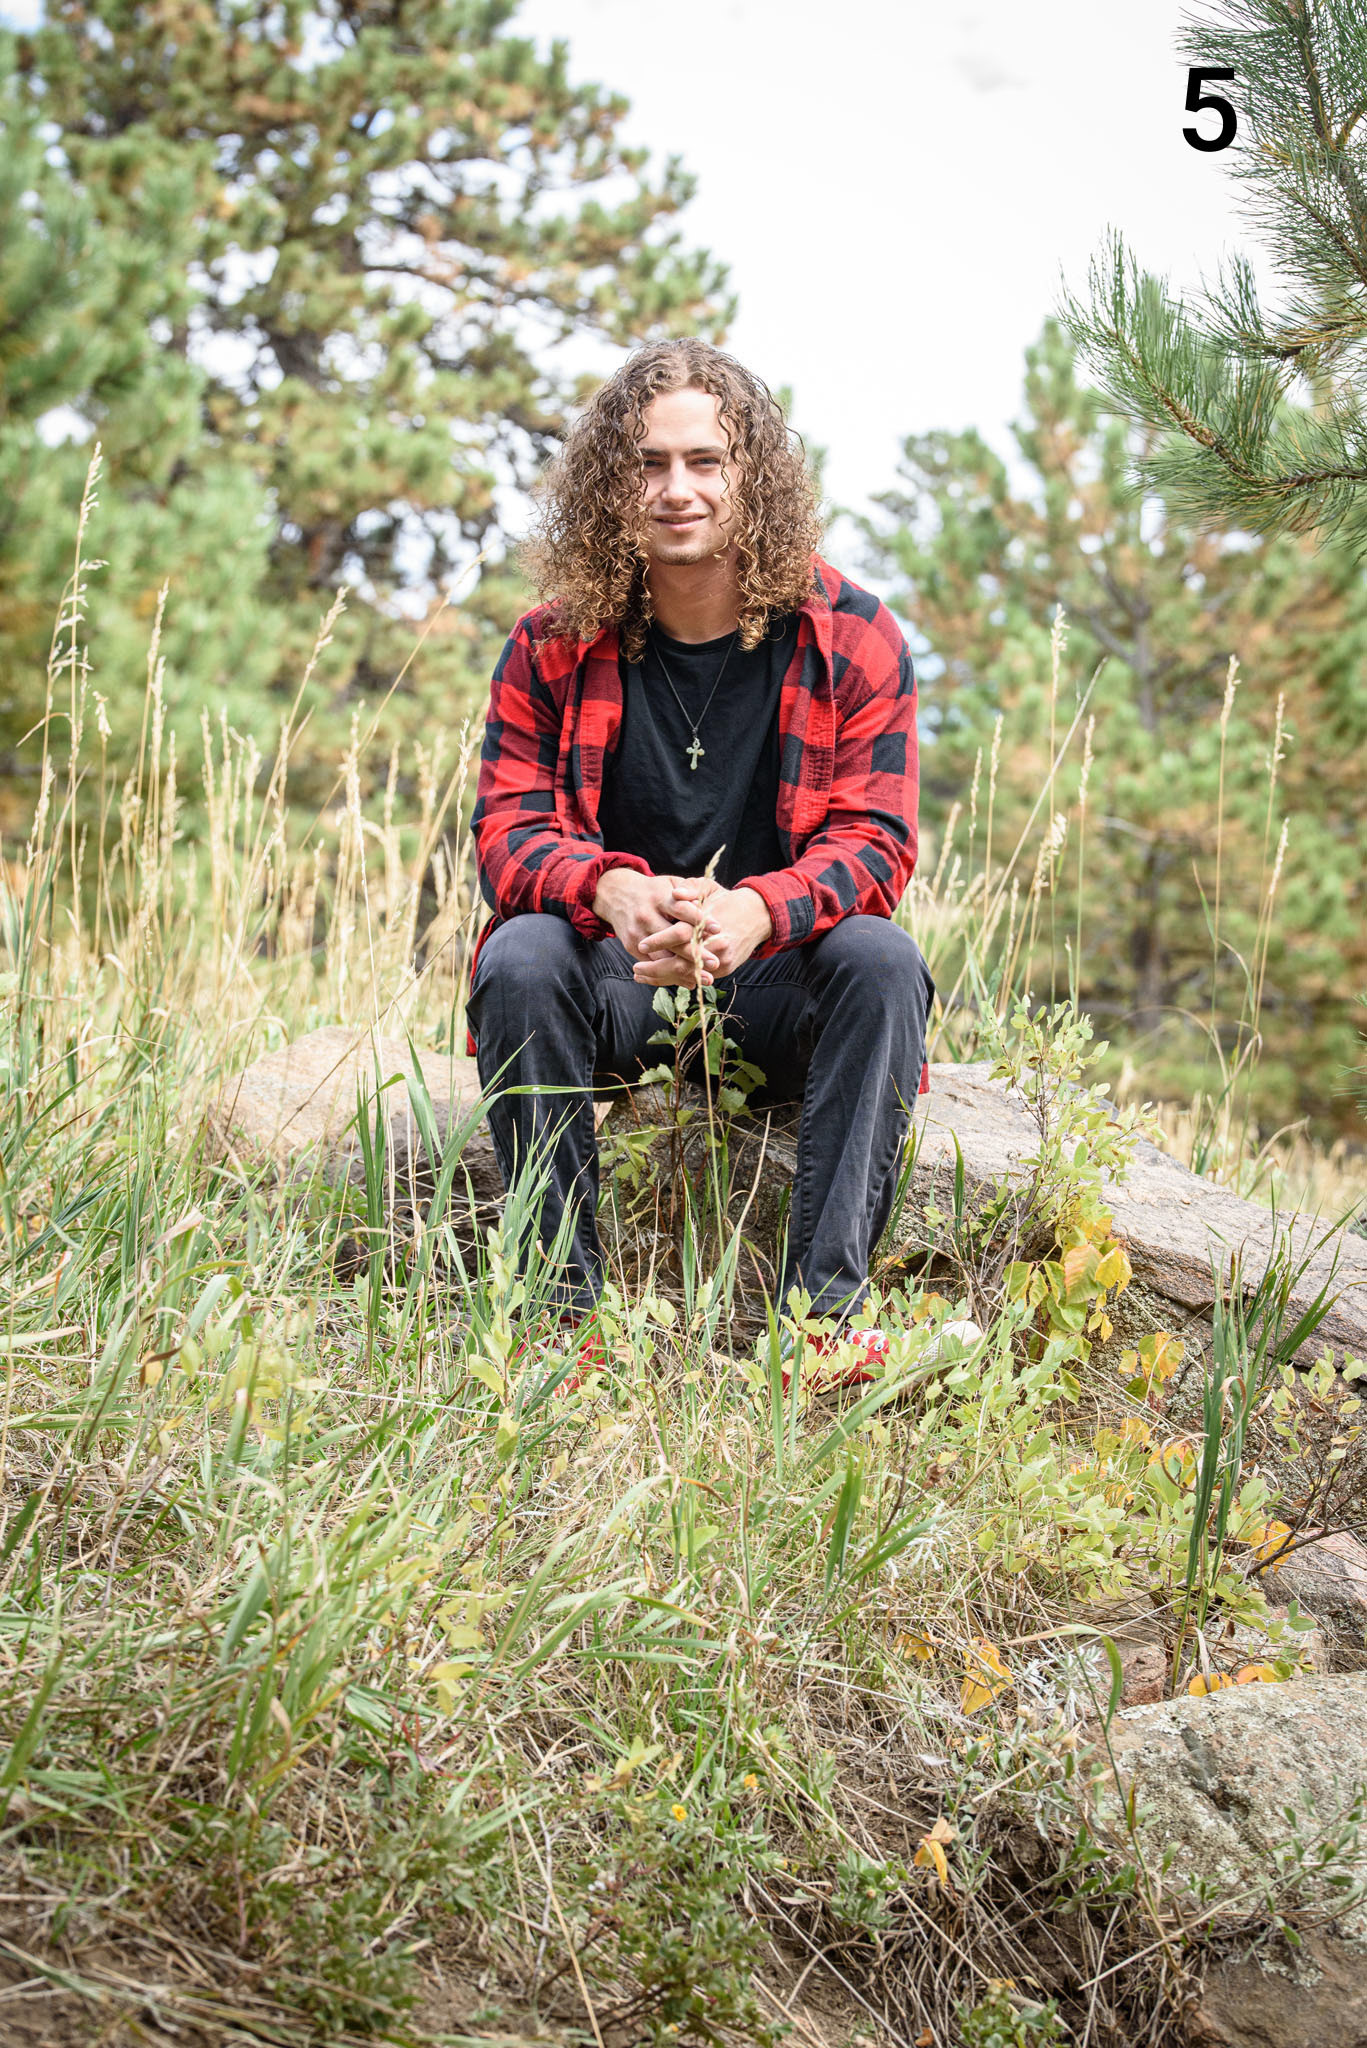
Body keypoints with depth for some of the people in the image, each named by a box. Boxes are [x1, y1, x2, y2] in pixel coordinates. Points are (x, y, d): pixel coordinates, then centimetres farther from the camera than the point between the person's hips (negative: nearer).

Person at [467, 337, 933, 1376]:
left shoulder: (852, 638, -6)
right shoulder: (552, 646, -3)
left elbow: (874, 843, -11)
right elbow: (509, 829, -6)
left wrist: (753, 909, -33)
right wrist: (614, 891, -30)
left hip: (777, 978, 0)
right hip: (616, 978, 1)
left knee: (884, 959, -30)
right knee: (519, 960, -29)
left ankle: (825, 1302, -28)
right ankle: (562, 1299, -23)